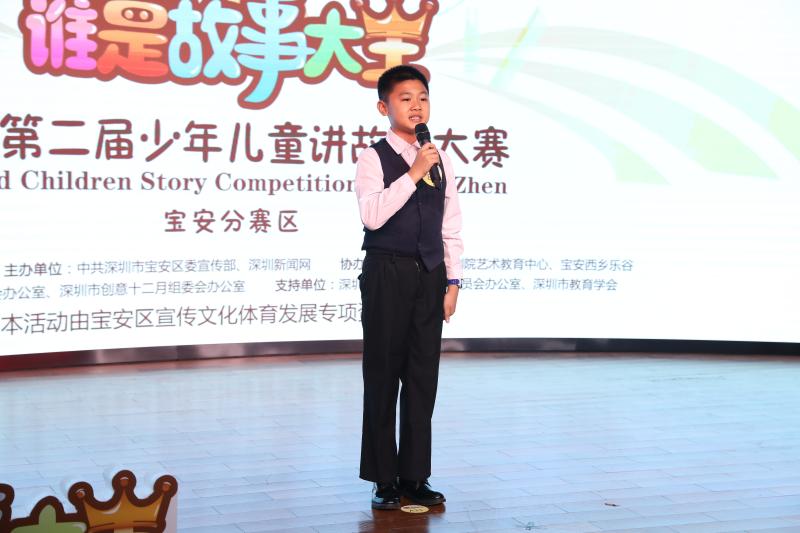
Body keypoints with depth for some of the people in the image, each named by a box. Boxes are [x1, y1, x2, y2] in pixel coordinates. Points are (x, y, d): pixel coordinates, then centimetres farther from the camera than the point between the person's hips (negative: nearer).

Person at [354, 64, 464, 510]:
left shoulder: (441, 160, 11)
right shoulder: (374, 158, -4)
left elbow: (451, 226, 13)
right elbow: (372, 214, -19)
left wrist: (453, 280, 7)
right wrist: (413, 173, -21)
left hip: (430, 274, 5)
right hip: (387, 273, -4)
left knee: (423, 376, 6)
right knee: (383, 375, 2)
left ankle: (415, 476, 15)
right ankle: (384, 479, 10)